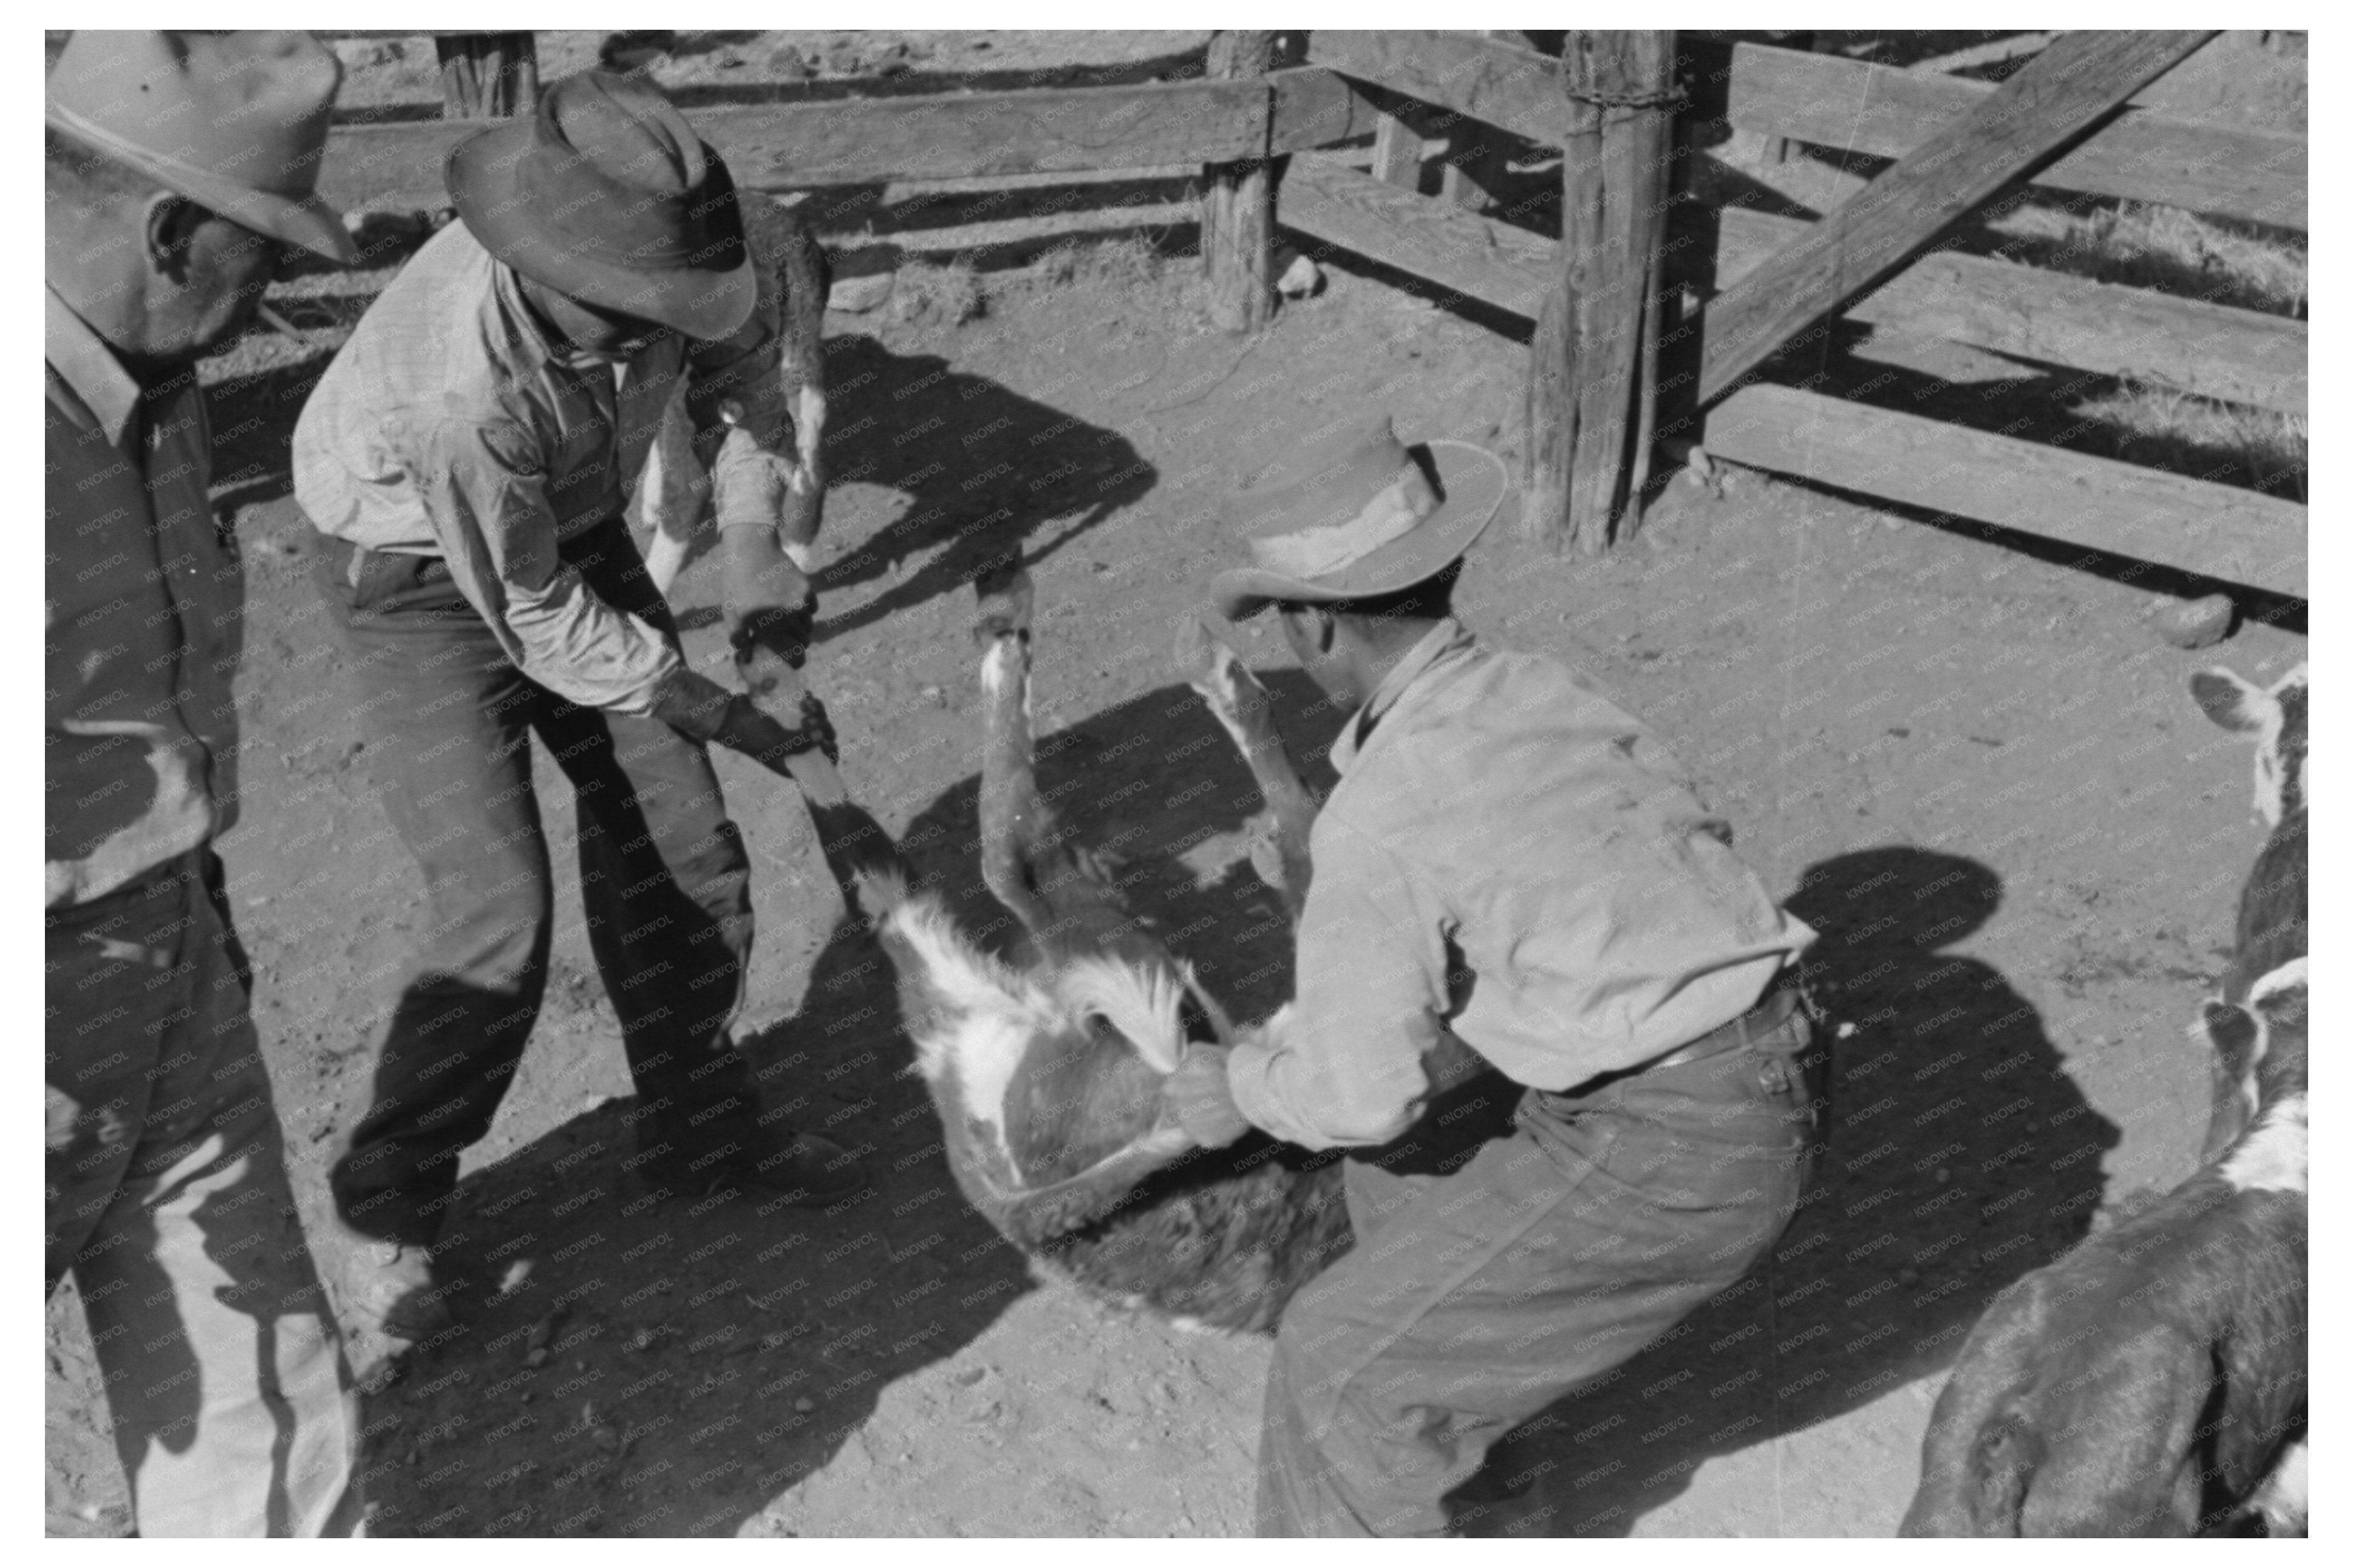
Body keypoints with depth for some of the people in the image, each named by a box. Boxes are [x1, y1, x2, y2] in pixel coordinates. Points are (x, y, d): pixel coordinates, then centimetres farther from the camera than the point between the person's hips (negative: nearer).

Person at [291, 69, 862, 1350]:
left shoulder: (658, 252, -25)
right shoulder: (462, 388, -40)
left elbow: (739, 353, -1)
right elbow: (542, 623, -26)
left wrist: (753, 545, -13)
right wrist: (737, 721, -20)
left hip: (572, 525, 6)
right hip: (417, 568, -6)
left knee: (681, 844, 5)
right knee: (500, 915, -14)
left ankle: (698, 1133, 26)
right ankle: (387, 1211, 9)